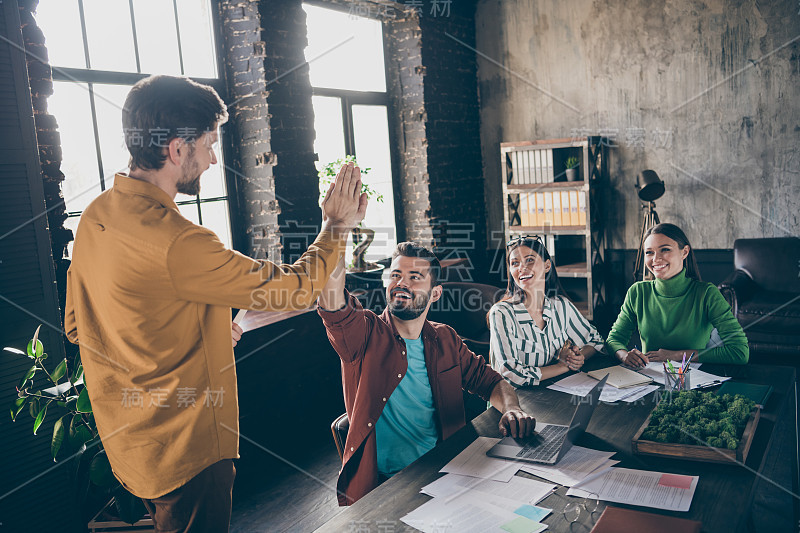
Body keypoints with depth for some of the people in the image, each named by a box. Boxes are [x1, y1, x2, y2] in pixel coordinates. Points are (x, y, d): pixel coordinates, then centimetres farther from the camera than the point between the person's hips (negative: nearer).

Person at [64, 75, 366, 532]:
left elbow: (76, 325, 10)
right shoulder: (177, 244, -31)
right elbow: (295, 289, -23)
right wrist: (337, 225, -5)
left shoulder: (96, 216, -2)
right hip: (185, 452, -8)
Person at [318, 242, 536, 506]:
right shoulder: (368, 334, -8)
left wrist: (512, 409, -10)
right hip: (379, 486, -5)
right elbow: (333, 307, -28)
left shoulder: (444, 340, 8)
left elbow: (490, 381, 13)